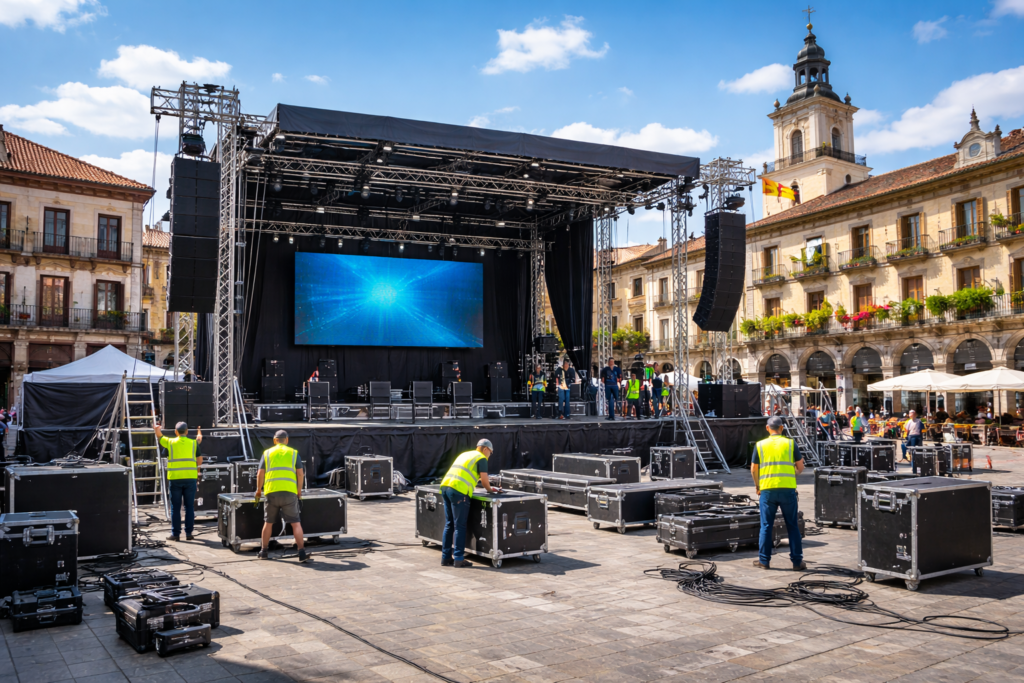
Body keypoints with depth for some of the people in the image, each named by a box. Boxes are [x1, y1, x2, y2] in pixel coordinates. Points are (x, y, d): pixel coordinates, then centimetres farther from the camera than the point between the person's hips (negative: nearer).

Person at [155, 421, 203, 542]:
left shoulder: (170, 442, 3)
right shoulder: (193, 443, 4)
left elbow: (159, 436, 23)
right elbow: (200, 460, 13)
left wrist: (157, 428, 43)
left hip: (175, 479, -1)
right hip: (190, 478, 1)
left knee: (175, 507, 6)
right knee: (190, 507, 7)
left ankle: (175, 534, 8)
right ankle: (189, 533, 10)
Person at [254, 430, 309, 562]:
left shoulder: (267, 453, 12)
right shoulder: (293, 453, 10)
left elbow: (260, 474, 7)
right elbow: (300, 473, 4)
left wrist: (258, 490, 21)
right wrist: (299, 490, 16)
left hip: (271, 492, 1)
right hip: (289, 492, -1)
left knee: (268, 522, 17)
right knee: (296, 523, 0)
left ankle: (264, 551, 25)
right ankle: (302, 553, -6)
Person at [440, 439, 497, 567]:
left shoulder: (465, 454, 27)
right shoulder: (481, 458, 3)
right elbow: (484, 479, -2)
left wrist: (476, 481, 32)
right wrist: (489, 490, 15)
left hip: (445, 486, 8)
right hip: (458, 491, -8)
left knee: (449, 525, 12)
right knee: (459, 526, -2)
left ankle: (446, 558, 15)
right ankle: (458, 559, -1)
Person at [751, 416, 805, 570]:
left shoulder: (760, 445, 4)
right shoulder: (790, 443, 4)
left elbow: (754, 470, 6)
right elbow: (800, 467, 7)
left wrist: (757, 486, 21)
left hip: (767, 489, 0)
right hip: (788, 489, 0)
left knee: (766, 526, 7)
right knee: (792, 526, 8)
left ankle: (764, 560, 10)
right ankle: (797, 561, 11)